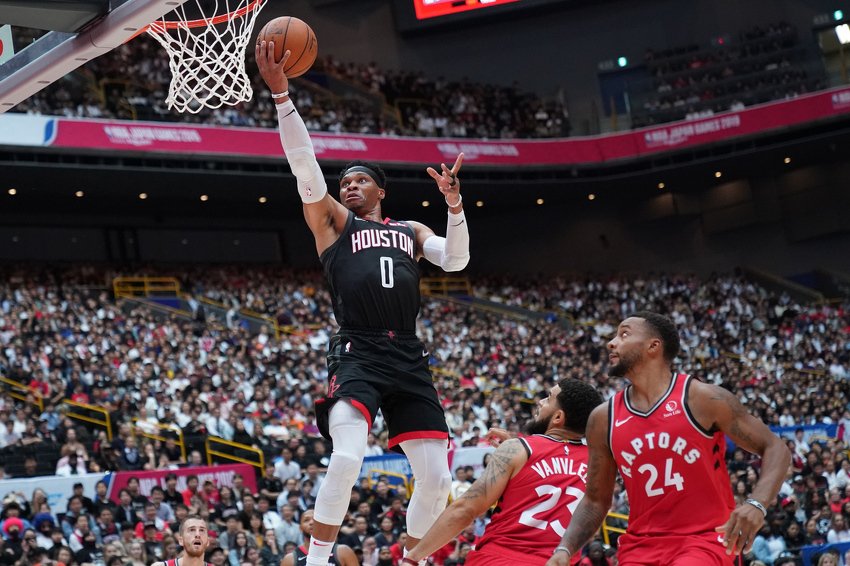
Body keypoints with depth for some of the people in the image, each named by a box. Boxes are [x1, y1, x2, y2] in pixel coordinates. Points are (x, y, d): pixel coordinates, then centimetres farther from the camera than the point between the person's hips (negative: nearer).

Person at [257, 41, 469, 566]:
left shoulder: (410, 230, 24)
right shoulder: (333, 221, 14)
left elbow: (455, 260, 8)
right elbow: (305, 165, 1)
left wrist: (455, 204, -6)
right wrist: (281, 93, -9)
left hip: (410, 358, 4)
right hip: (358, 353, -4)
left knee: (436, 477, 2)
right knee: (347, 455, -27)